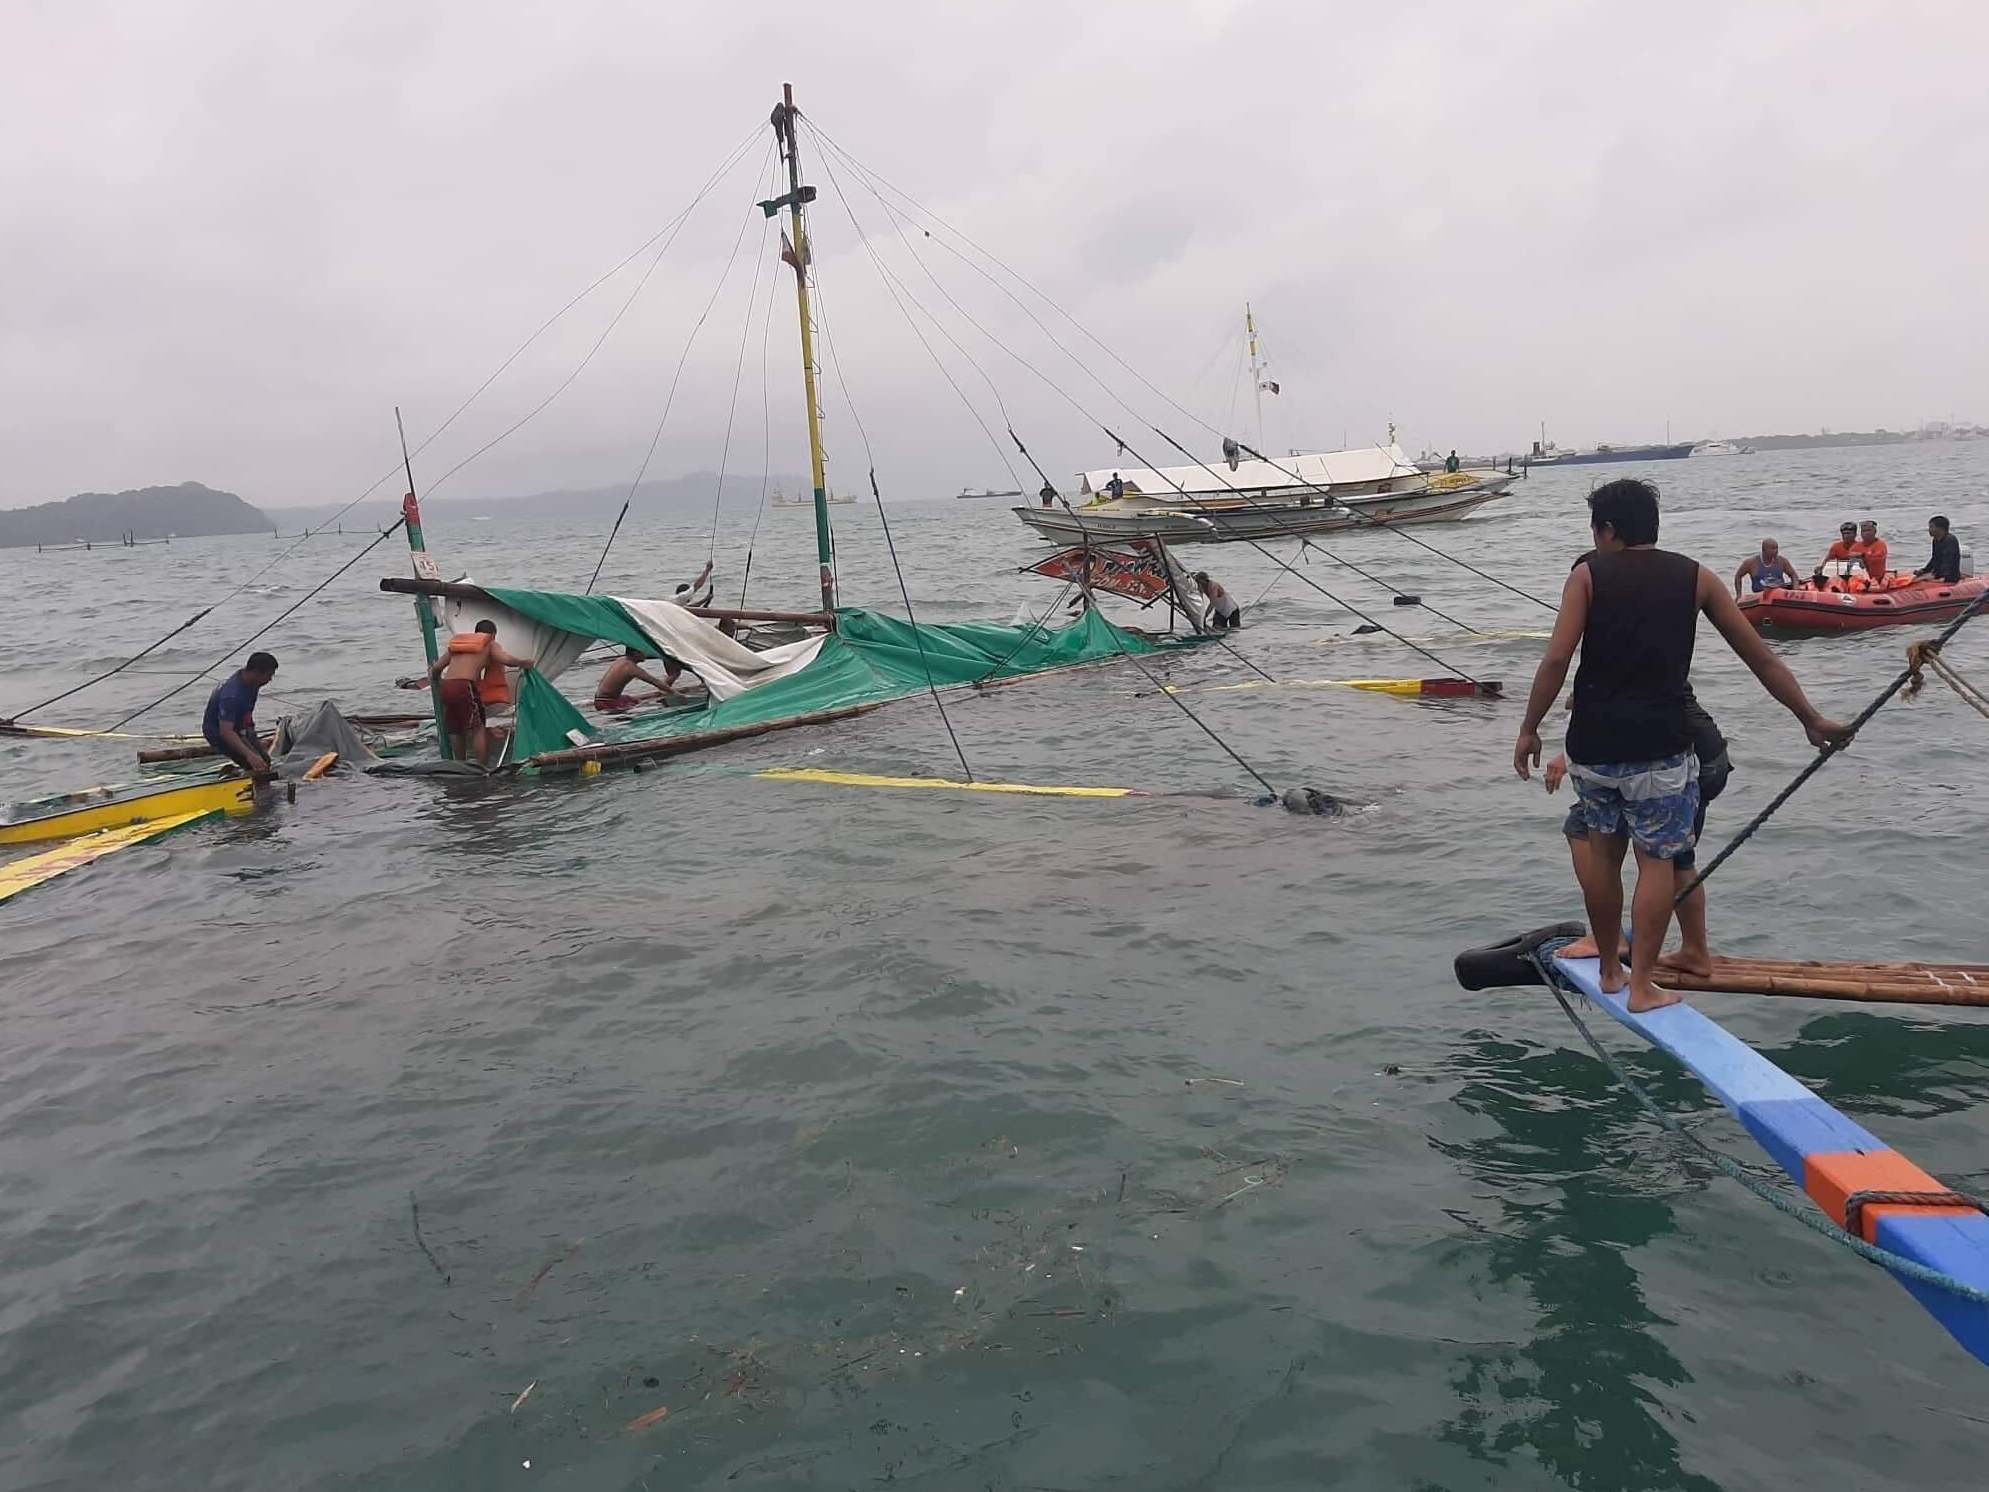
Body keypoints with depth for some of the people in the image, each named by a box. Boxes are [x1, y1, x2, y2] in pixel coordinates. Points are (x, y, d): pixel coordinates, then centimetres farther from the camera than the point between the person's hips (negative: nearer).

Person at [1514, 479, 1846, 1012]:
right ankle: (1642, 985, 8)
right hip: (1658, 747, -1)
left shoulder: (1589, 574, 3)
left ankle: (1609, 969, 29)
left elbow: (1557, 659, -9)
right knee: (1657, 859, 8)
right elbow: (1761, 658, 9)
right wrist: (1812, 720, 17)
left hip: (1592, 743, 1)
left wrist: (1529, 729, -3)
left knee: (1603, 848, 17)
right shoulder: (1695, 577, 7)